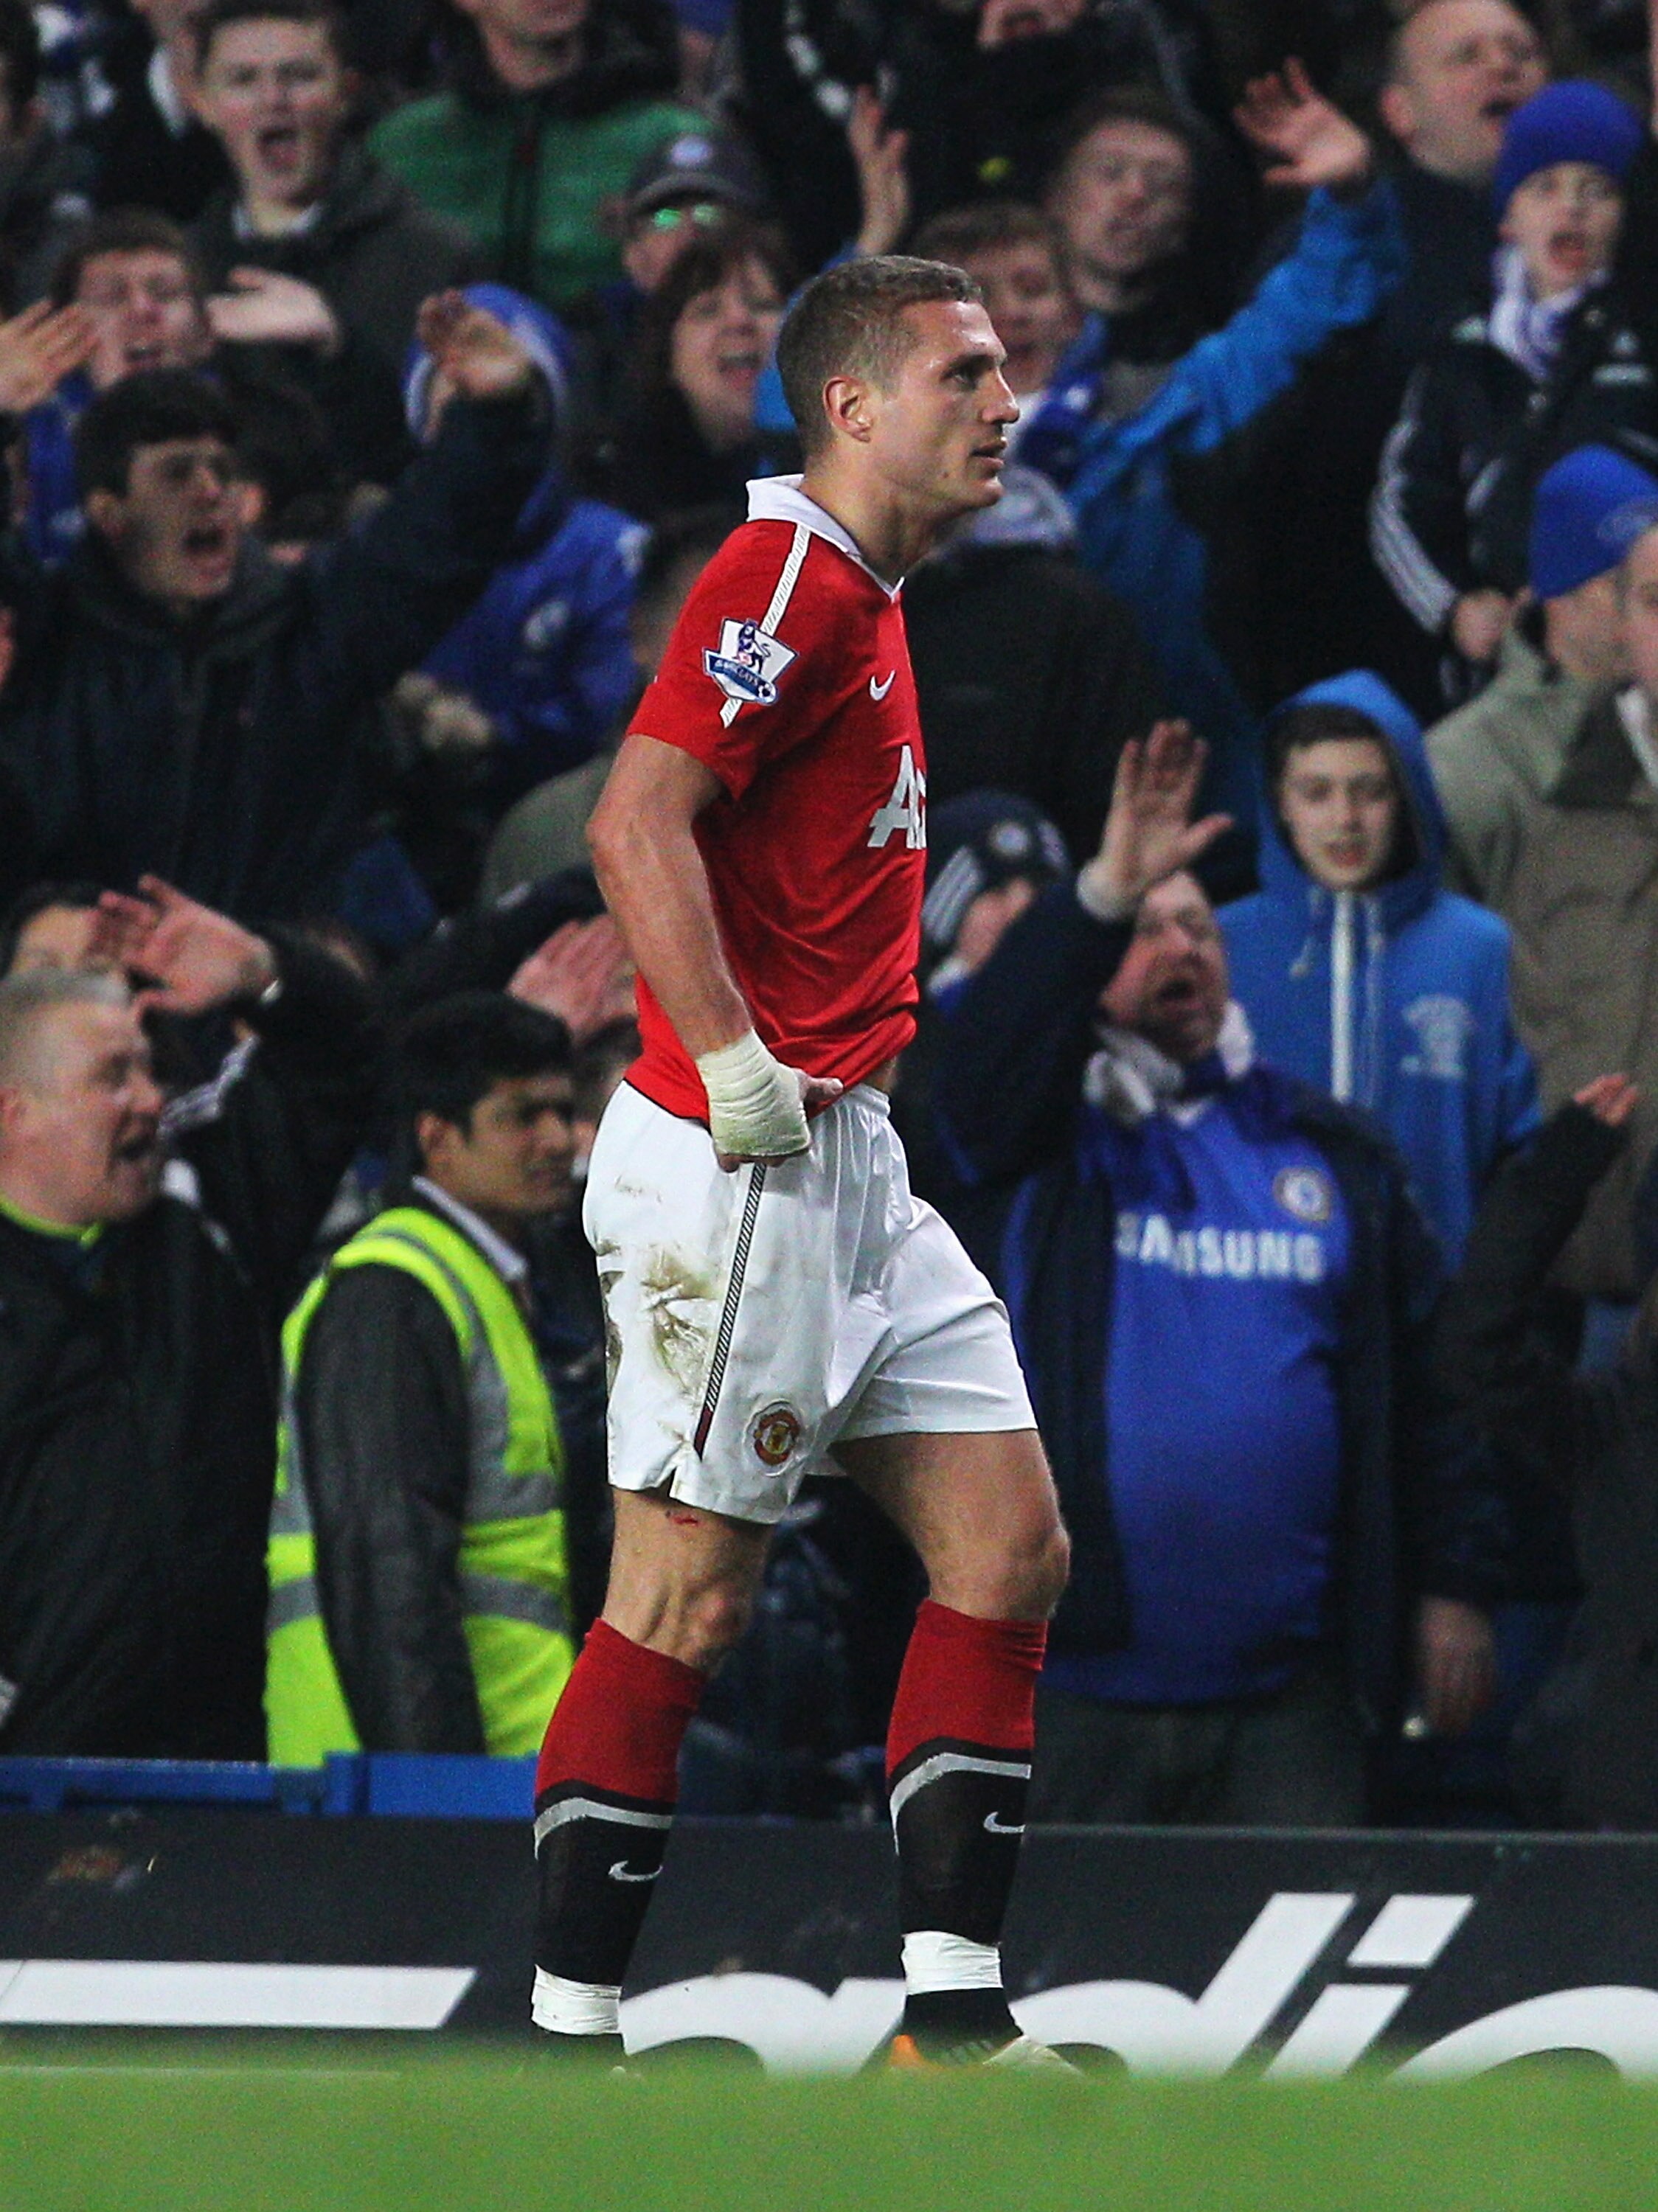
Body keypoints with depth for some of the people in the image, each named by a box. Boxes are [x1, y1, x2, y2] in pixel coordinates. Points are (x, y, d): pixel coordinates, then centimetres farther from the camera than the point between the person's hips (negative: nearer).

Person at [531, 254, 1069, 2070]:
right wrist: (734, 1067, -26)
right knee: (687, 1594, -8)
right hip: (738, 1171, -10)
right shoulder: (788, 575, -12)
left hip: (846, 1167, 10)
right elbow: (637, 823, -23)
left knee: (1009, 1546, 5)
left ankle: (950, 2024, 6)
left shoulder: (862, 600, 18)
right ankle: (568, 2040, -3)